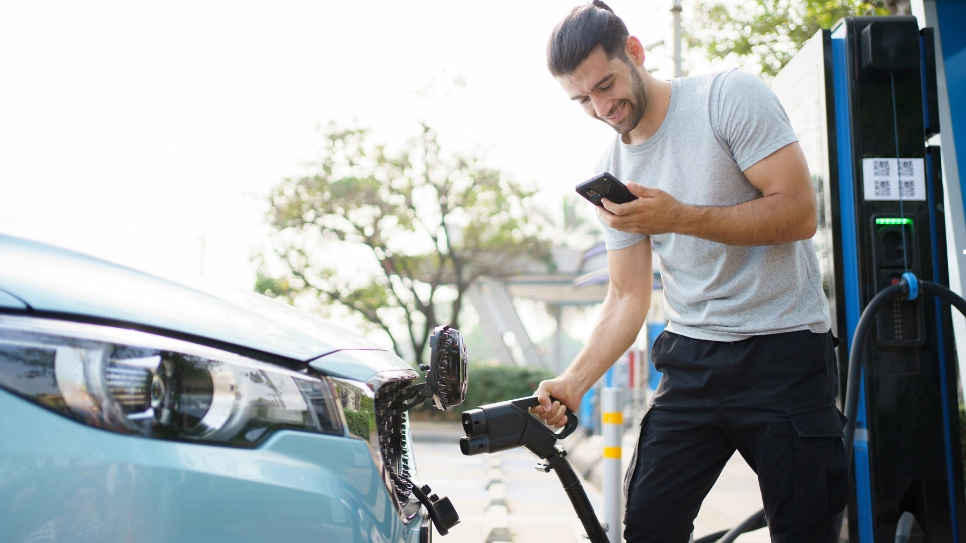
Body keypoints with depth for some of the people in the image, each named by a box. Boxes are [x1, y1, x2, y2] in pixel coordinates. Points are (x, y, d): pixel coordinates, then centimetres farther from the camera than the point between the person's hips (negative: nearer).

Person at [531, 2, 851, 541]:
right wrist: (573, 382, -6)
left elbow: (799, 213, -14)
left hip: (783, 350, -4)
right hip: (691, 359, 5)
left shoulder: (730, 95, -8)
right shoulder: (612, 171, 7)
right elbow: (628, 299, 7)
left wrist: (679, 217, -24)